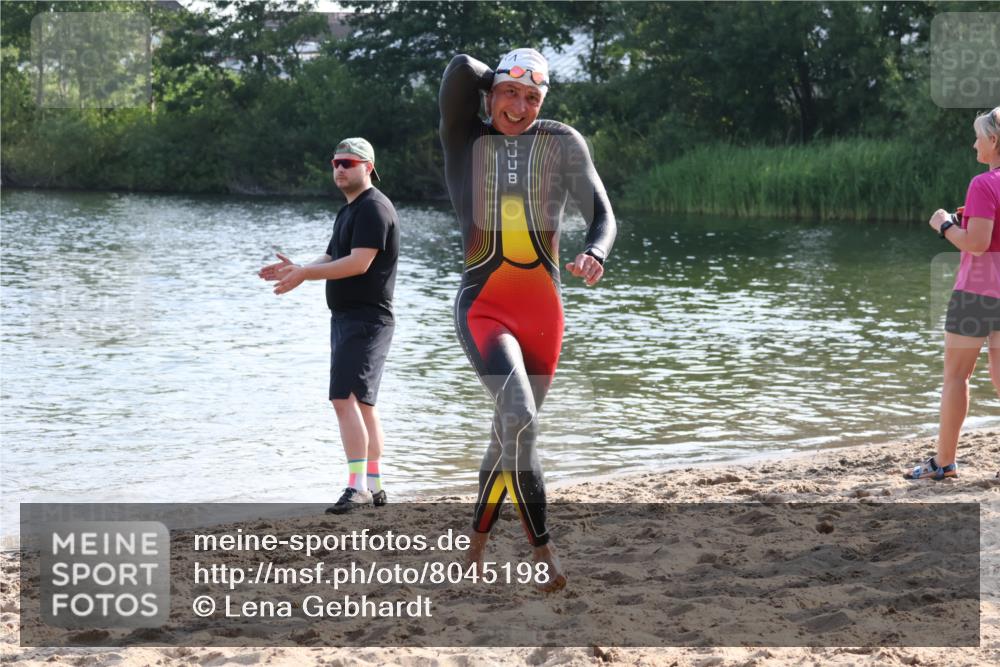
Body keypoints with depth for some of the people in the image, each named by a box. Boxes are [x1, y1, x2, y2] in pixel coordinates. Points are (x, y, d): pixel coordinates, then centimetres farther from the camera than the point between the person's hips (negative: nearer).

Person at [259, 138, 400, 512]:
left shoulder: (373, 208, -13)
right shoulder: (349, 210, 20)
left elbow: (359, 263, -22)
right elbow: (333, 259, 24)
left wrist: (305, 274, -19)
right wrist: (297, 269, 7)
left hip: (366, 319, -11)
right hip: (346, 318, 11)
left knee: (345, 399, -18)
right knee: (361, 404, 12)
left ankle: (357, 487, -20)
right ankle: (373, 487, 16)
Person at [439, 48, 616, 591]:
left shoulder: (563, 144, 4)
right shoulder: (465, 140, 0)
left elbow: (601, 214, 1)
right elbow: (460, 67, -13)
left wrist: (595, 255, -19)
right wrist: (497, 90, 4)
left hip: (543, 309, 3)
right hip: (484, 306, -3)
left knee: (512, 430, 10)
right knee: (518, 419, -23)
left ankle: (477, 544, 28)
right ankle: (542, 550, -18)